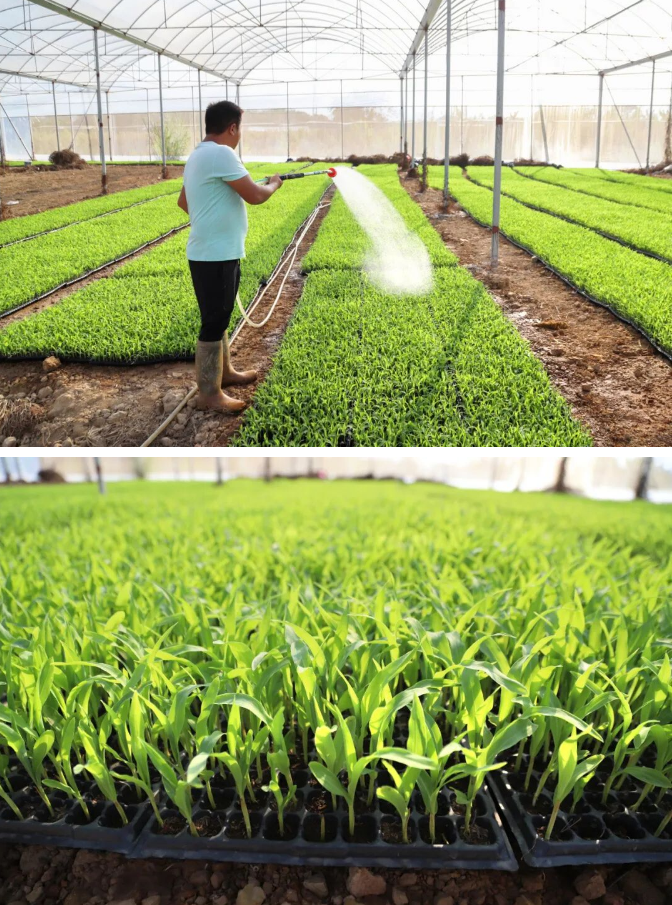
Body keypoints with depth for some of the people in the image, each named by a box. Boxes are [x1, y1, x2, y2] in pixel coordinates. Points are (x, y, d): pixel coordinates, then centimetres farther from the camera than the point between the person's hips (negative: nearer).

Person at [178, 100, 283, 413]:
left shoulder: (197, 156, 14)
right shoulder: (221, 154, -18)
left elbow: (183, 201, 25)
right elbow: (255, 196, -19)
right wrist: (273, 184, 0)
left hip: (212, 253, 10)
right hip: (216, 256, -10)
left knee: (219, 318, 20)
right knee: (214, 322, -4)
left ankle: (225, 372, 35)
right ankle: (208, 394, 4)